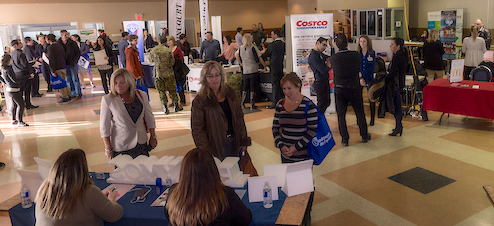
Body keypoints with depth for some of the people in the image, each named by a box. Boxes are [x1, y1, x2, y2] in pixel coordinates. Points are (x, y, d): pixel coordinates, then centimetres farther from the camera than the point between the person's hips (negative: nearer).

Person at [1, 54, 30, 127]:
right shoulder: (8, 69, -22)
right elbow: (15, 80, -26)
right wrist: (27, 76, -26)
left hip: (9, 89, 10)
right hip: (14, 90, -10)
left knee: (14, 105, 21)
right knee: (21, 105, -5)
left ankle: (13, 120, 32)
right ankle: (20, 122, -2)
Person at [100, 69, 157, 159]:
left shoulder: (141, 95, -2)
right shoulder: (108, 100, -11)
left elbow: (149, 118, 9)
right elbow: (104, 127, -6)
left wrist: (153, 137, 12)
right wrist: (108, 149, -6)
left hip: (142, 144, 3)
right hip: (121, 147, -3)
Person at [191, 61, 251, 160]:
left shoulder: (230, 92, 5)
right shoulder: (200, 100, -10)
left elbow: (239, 117, 10)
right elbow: (197, 129, -10)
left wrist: (243, 141, 6)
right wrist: (205, 152, -15)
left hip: (233, 142, 4)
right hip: (216, 147, -4)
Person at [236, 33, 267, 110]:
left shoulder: (240, 48, 3)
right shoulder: (253, 48, -11)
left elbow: (236, 55, 18)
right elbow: (259, 58, -7)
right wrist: (264, 66, 5)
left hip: (245, 71, 4)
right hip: (254, 71, -4)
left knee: (245, 88, 16)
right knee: (252, 89, 2)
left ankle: (242, 104, 17)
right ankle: (252, 105, 4)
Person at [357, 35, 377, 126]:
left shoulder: (372, 53, 0)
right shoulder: (357, 53, 5)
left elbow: (372, 66, -6)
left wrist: (362, 73, -15)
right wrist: (359, 76, -12)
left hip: (369, 78, -1)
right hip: (359, 78, 2)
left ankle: (372, 119, 11)